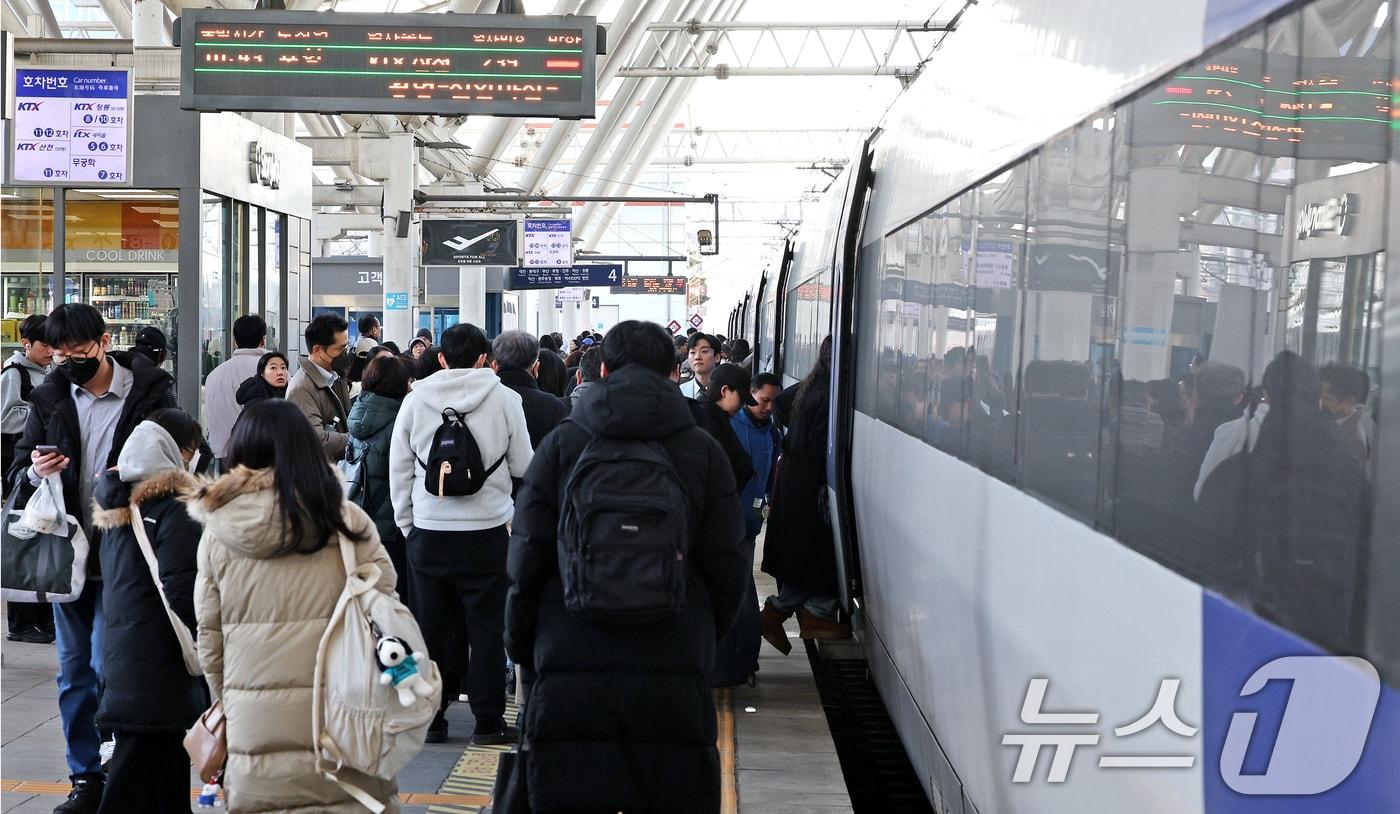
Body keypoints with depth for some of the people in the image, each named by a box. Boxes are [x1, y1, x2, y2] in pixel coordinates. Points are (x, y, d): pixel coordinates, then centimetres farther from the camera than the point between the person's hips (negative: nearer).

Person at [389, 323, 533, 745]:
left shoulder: (415, 399, 0)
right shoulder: (504, 398, -6)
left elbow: (399, 469, 4)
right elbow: (523, 466, 0)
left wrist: (406, 523, 14)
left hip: (428, 531, 2)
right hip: (486, 531, -2)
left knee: (428, 629, 12)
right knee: (487, 629, 6)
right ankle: (488, 721, 9)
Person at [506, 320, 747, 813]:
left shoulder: (560, 445, 3)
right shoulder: (704, 451, 5)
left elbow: (526, 562, 1)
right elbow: (727, 571, 4)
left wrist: (521, 647, 14)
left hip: (570, 673, 0)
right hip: (675, 675, 0)